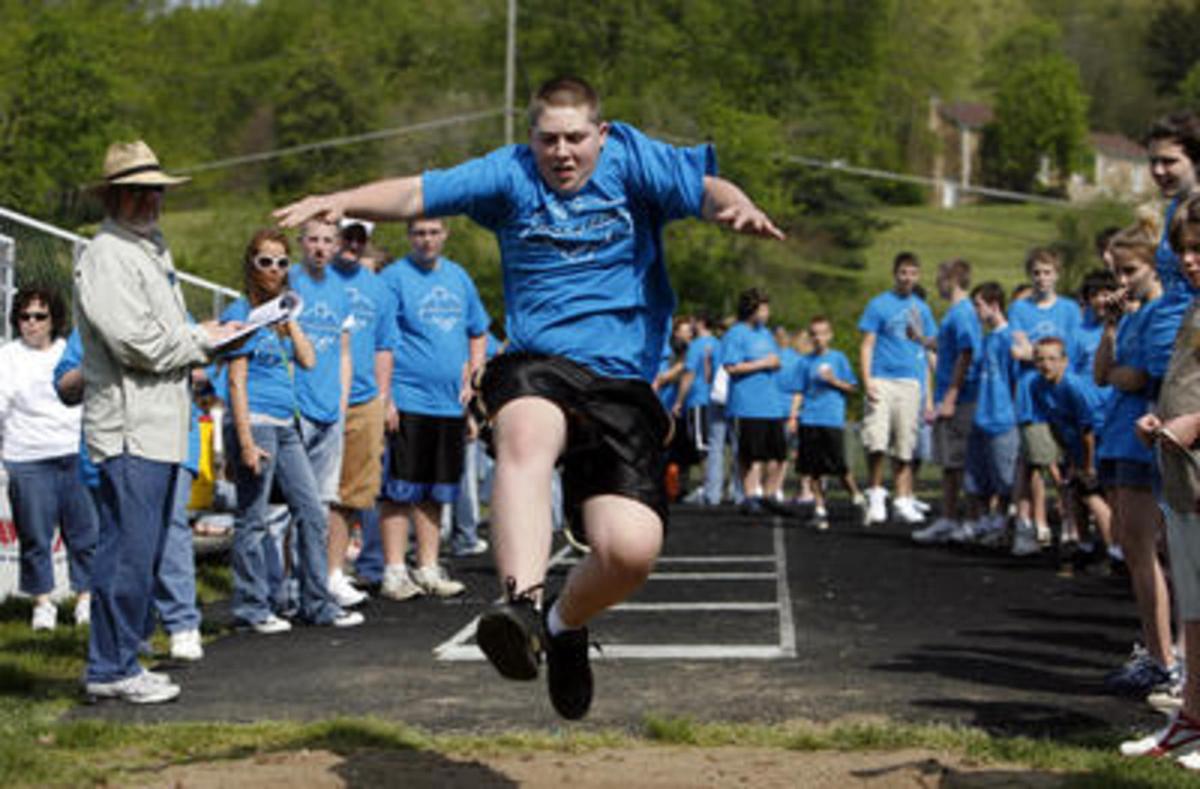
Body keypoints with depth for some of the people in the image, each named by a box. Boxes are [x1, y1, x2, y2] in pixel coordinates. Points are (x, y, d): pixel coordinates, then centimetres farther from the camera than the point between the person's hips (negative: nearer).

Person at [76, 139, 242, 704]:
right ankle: (112, 668, -2)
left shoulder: (152, 251, 22)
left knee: (141, 550, 13)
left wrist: (199, 342, 8)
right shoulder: (105, 257, -10)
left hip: (161, 427, 10)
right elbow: (137, 341, -18)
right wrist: (202, 341, -4)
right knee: (129, 552, -8)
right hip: (129, 429, -10)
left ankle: (116, 663, 20)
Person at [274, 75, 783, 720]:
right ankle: (522, 603, -51)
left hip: (623, 382, 0)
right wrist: (342, 201, -14)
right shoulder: (511, 174, 10)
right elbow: (416, 194, 3)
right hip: (535, 367, 0)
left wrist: (736, 208, -31)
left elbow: (705, 189, -8)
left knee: (632, 548, -15)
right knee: (526, 433, -39)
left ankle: (565, 623, 17)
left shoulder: (632, 160, 7)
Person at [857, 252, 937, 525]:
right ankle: (875, 493, 2)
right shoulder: (879, 305, 3)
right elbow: (867, 345, -1)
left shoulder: (921, 309, 15)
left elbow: (929, 348, 19)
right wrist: (867, 381, -13)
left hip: (911, 382, 3)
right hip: (882, 379, -3)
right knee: (876, 442, -13)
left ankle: (903, 501, 12)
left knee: (904, 447, 5)